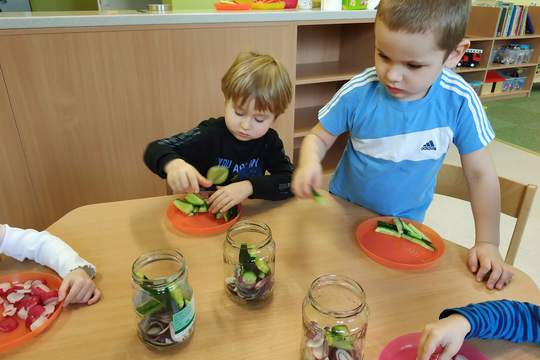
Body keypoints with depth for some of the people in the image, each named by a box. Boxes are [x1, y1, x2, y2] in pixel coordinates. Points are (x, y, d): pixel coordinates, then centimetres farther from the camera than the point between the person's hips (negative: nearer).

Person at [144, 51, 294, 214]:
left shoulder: (269, 141, -6)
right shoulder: (210, 134, -14)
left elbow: (292, 181, -14)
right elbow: (154, 150, -16)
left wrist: (250, 186, -27)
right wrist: (173, 164, -38)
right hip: (204, 216, -1)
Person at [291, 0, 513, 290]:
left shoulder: (459, 101, -23)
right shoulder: (357, 93, -25)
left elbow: (480, 173, -12)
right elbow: (319, 137, -11)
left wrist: (487, 243, -11)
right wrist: (309, 163, -34)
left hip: (407, 221, 0)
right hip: (344, 210, 1)